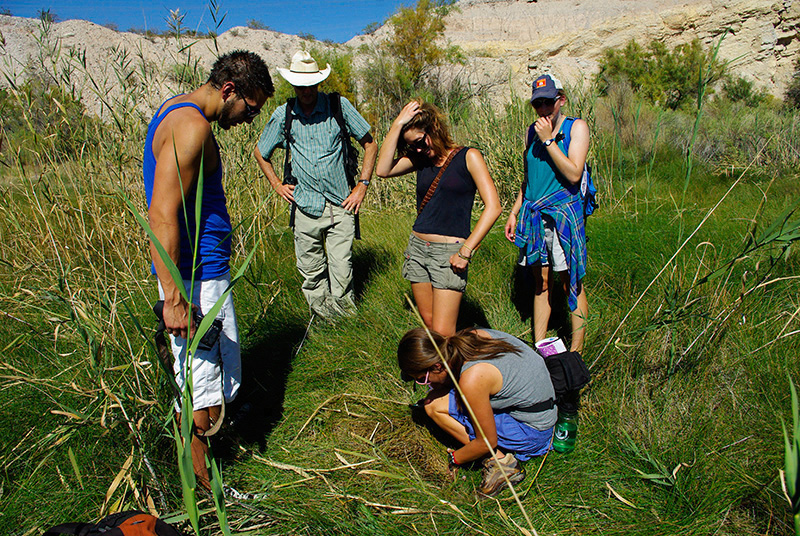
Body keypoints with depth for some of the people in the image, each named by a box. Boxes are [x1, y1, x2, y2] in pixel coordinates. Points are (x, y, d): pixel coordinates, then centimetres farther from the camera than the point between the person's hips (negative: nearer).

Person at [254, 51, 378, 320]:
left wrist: (362, 185, 1)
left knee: (341, 271, -5)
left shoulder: (339, 106, -1)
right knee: (311, 273, 8)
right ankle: (320, 317, 26)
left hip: (341, 206, -2)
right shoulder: (283, 115, 5)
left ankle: (344, 317, 14)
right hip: (306, 206, 2)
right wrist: (277, 185, 12)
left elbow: (370, 144, 7)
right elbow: (260, 152, 21)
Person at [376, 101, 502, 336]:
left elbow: (493, 207, -9)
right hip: (417, 247, 6)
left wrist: (466, 250, -14)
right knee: (429, 324, 11)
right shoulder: (420, 160, 12)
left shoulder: (468, 157, -1)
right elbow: (383, 170, -5)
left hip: (449, 252, -5)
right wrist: (398, 124, -5)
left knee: (442, 334, -8)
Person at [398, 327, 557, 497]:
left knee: (434, 405, -13)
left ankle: (500, 460, -7)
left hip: (532, 432, -8)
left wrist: (453, 458, 1)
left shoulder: (471, 380, -30)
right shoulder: (471, 336, -9)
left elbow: (488, 442, -16)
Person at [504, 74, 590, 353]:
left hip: (563, 214, -5)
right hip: (533, 215, 5)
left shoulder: (577, 127, -3)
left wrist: (548, 140, -14)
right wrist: (514, 212, 16)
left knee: (571, 284, 0)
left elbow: (573, 174, -15)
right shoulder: (533, 130, 13)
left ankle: (575, 353, 9)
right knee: (540, 283, 10)